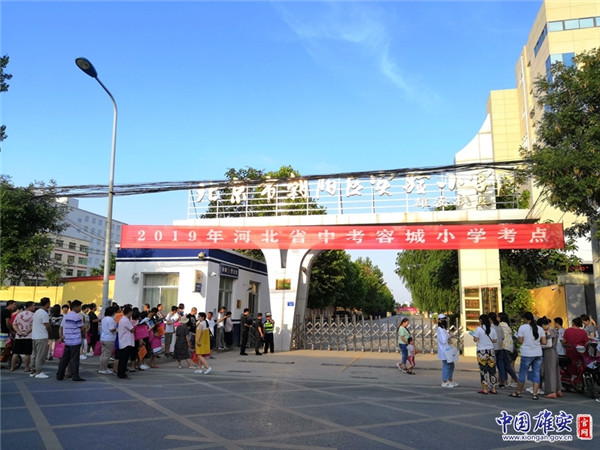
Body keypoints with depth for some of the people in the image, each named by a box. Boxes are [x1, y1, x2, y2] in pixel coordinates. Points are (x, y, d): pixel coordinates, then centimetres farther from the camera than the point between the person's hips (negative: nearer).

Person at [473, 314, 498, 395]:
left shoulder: (478, 329, -9)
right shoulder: (492, 329, 3)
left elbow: (476, 339, -12)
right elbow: (495, 340, 7)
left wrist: (473, 336, 9)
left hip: (482, 352, -4)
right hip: (491, 351, 4)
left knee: (483, 370, 2)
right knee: (492, 370, 10)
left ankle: (485, 389, 5)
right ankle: (493, 389, 14)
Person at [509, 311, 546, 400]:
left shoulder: (522, 327, -7)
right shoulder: (540, 328, 5)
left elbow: (520, 341, -9)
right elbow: (544, 342, 3)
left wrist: (517, 336, 11)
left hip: (527, 354, -4)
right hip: (538, 354, 4)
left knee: (522, 374, 6)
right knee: (536, 374, 7)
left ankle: (518, 392, 16)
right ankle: (534, 394, 5)